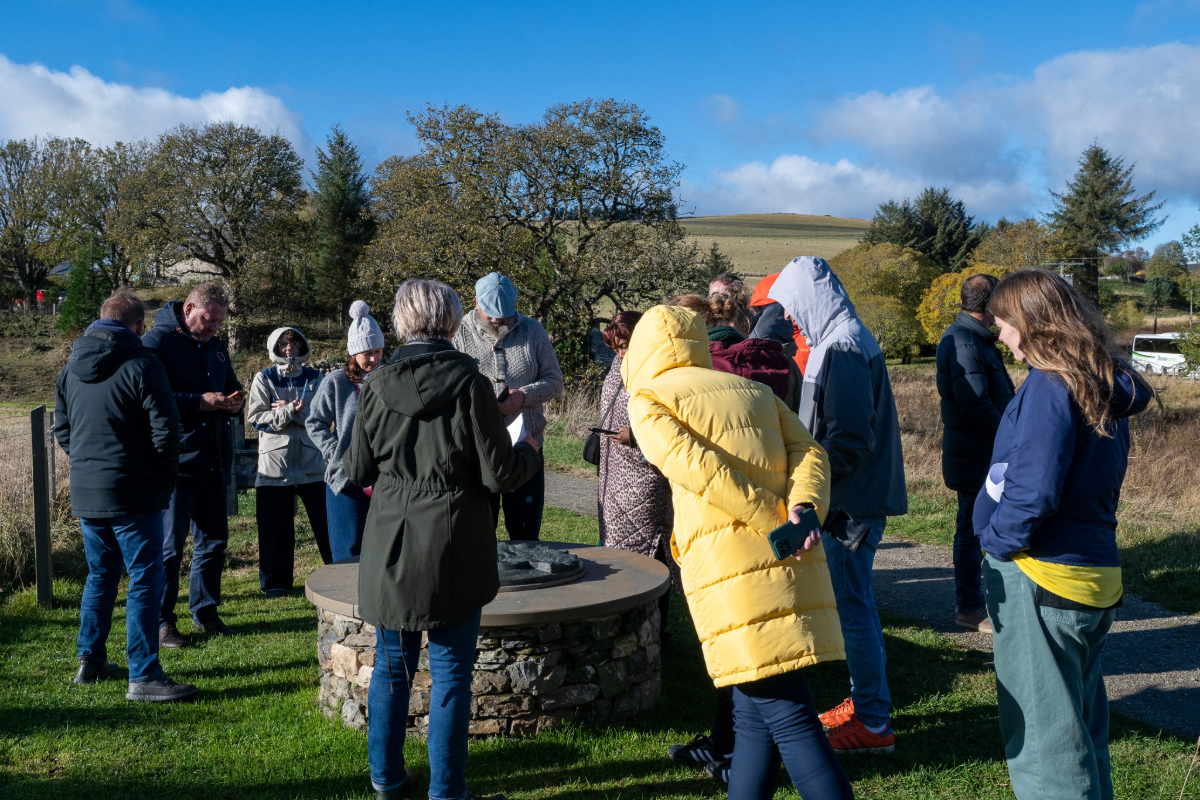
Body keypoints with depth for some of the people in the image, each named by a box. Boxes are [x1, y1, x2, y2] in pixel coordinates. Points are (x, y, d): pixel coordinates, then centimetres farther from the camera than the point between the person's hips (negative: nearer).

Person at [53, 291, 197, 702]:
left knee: (100, 575, 20)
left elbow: (61, 427, 17)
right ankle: (143, 676, -4)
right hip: (133, 494, -7)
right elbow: (164, 428, -13)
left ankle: (91, 660, 27)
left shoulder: (72, 367, 10)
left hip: (85, 493, 7)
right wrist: (165, 477, 1)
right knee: (145, 580, -4)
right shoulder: (141, 364, -12)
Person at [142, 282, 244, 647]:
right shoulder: (156, 341, -7)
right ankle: (161, 621, 10)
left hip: (214, 462, 7)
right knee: (169, 546, -2)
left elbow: (230, 387, 27)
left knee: (214, 541, 13)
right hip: (176, 462, -7)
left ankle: (205, 612, 27)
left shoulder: (216, 347, 16)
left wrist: (233, 403, 3)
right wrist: (200, 401, -23)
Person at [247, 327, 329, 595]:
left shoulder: (314, 377, 9)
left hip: (312, 463, 1)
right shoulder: (264, 379, 5)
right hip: (275, 464, -1)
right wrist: (290, 412, -17)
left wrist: (291, 410, -15)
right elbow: (255, 418, -6)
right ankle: (275, 582, 15)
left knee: (327, 522, 3)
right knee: (275, 527, 4)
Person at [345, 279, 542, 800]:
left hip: (391, 550, 3)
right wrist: (528, 452, 10)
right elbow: (499, 475, -10)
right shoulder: (470, 385, -12)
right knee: (450, 671, 7)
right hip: (455, 554, -3)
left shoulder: (375, 386, -2)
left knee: (392, 664, 17)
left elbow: (358, 470, 5)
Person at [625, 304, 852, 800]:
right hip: (793, 560, 6)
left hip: (728, 565, -6)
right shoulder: (754, 390, 22)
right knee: (754, 716, 14)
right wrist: (803, 510, -10)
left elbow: (699, 469, -11)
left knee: (786, 715, -5)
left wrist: (776, 524, -9)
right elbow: (808, 451, 5)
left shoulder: (647, 400, 6)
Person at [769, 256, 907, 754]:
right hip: (850, 497, 10)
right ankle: (864, 701, 29)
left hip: (851, 502, -10)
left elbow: (849, 439, -23)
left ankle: (873, 723, 7)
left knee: (852, 606, -3)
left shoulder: (843, 348, -17)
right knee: (853, 602, 17)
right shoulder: (841, 340, 15)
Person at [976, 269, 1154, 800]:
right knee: (1081, 727, 20)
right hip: (1096, 575, 9)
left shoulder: (1049, 385, -17)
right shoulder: (1106, 387, 11)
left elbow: (1032, 489, -23)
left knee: (1040, 734, 0)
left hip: (1039, 577, -9)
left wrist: (998, 540, -8)